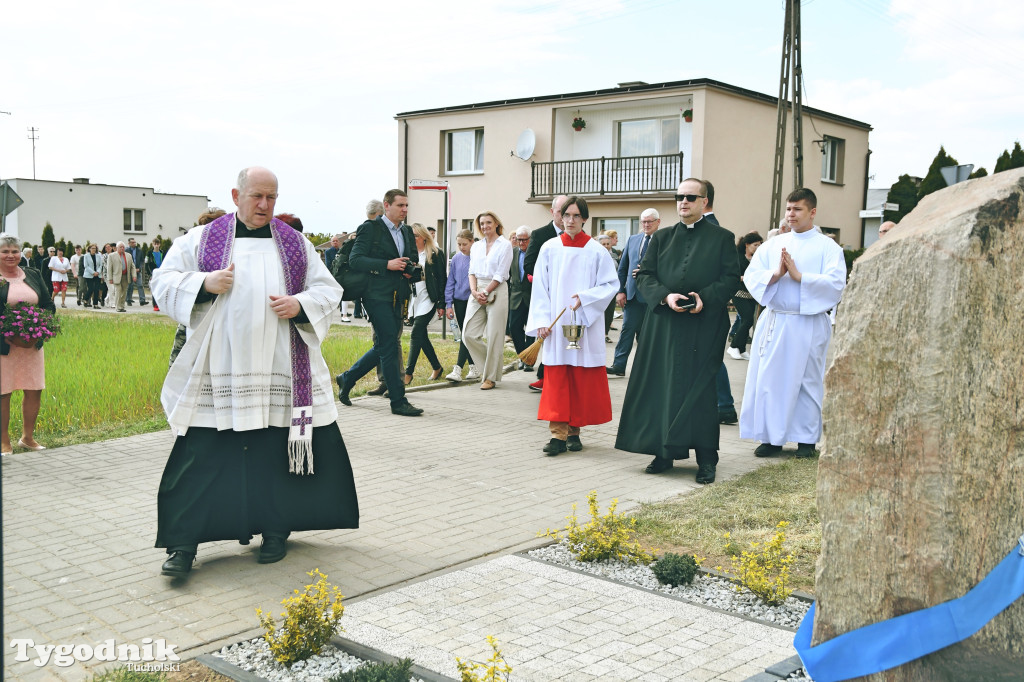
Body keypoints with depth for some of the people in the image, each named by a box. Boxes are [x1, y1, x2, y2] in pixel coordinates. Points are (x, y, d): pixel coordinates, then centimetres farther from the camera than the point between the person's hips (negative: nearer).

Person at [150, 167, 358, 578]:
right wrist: (204, 283, -13)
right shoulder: (201, 239, 7)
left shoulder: (295, 243, 12)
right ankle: (183, 543, 5)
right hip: (219, 372, -2)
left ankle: (275, 531, 24)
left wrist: (300, 304, -8)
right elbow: (164, 282, 5)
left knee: (279, 450, 7)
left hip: (281, 372, 2)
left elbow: (328, 289, 12)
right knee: (202, 455, -3)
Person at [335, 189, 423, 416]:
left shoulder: (407, 232, 16)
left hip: (396, 297, 8)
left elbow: (412, 260, 26)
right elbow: (355, 260, -12)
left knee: (384, 347, 12)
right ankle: (398, 401, -5)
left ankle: (347, 378, 31)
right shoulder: (370, 228, -5)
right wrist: (387, 264, -20)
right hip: (377, 294, -8)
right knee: (389, 346, -9)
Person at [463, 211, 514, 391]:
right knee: (469, 334, -2)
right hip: (477, 292, 5)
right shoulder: (476, 246, 15)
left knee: (494, 336, -4)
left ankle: (491, 377, 6)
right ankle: (489, 366, 19)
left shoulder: (505, 245, -2)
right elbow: (472, 271, 11)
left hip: (497, 291, -5)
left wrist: (485, 292, -11)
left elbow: (500, 275, -7)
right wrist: (475, 291, -5)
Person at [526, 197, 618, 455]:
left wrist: (585, 298, -16)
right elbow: (540, 288, 4)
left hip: (585, 325, -1)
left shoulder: (596, 251, 0)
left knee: (582, 382, 3)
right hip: (556, 326, 1)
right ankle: (558, 434, 2)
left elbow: (611, 284, -1)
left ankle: (573, 431, 15)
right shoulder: (549, 249, 4)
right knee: (556, 381, -1)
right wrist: (541, 321, -4)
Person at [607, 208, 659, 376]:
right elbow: (622, 267, 14)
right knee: (627, 329, 2)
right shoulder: (632, 240, 13)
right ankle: (619, 366, 2)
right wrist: (620, 290, 7)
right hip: (632, 294, 3)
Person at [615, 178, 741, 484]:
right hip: (664, 325, 3)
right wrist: (665, 296, -11)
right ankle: (664, 452, 13)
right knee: (662, 388, 3)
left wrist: (705, 298, -16)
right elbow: (644, 275, 7)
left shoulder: (722, 238, 6)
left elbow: (731, 278, 0)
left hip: (703, 328, -3)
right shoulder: (662, 237, 14)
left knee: (700, 390, -3)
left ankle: (706, 459, 3)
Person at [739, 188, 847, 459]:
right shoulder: (772, 245, 12)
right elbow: (751, 276, 3)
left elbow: (836, 283, -11)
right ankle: (771, 437, 12)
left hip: (809, 323, -3)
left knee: (807, 380, 4)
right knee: (769, 378, 2)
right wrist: (776, 274, -14)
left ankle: (806, 439, 15)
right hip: (774, 321, 3)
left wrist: (799, 276, -16)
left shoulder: (828, 247, 2)